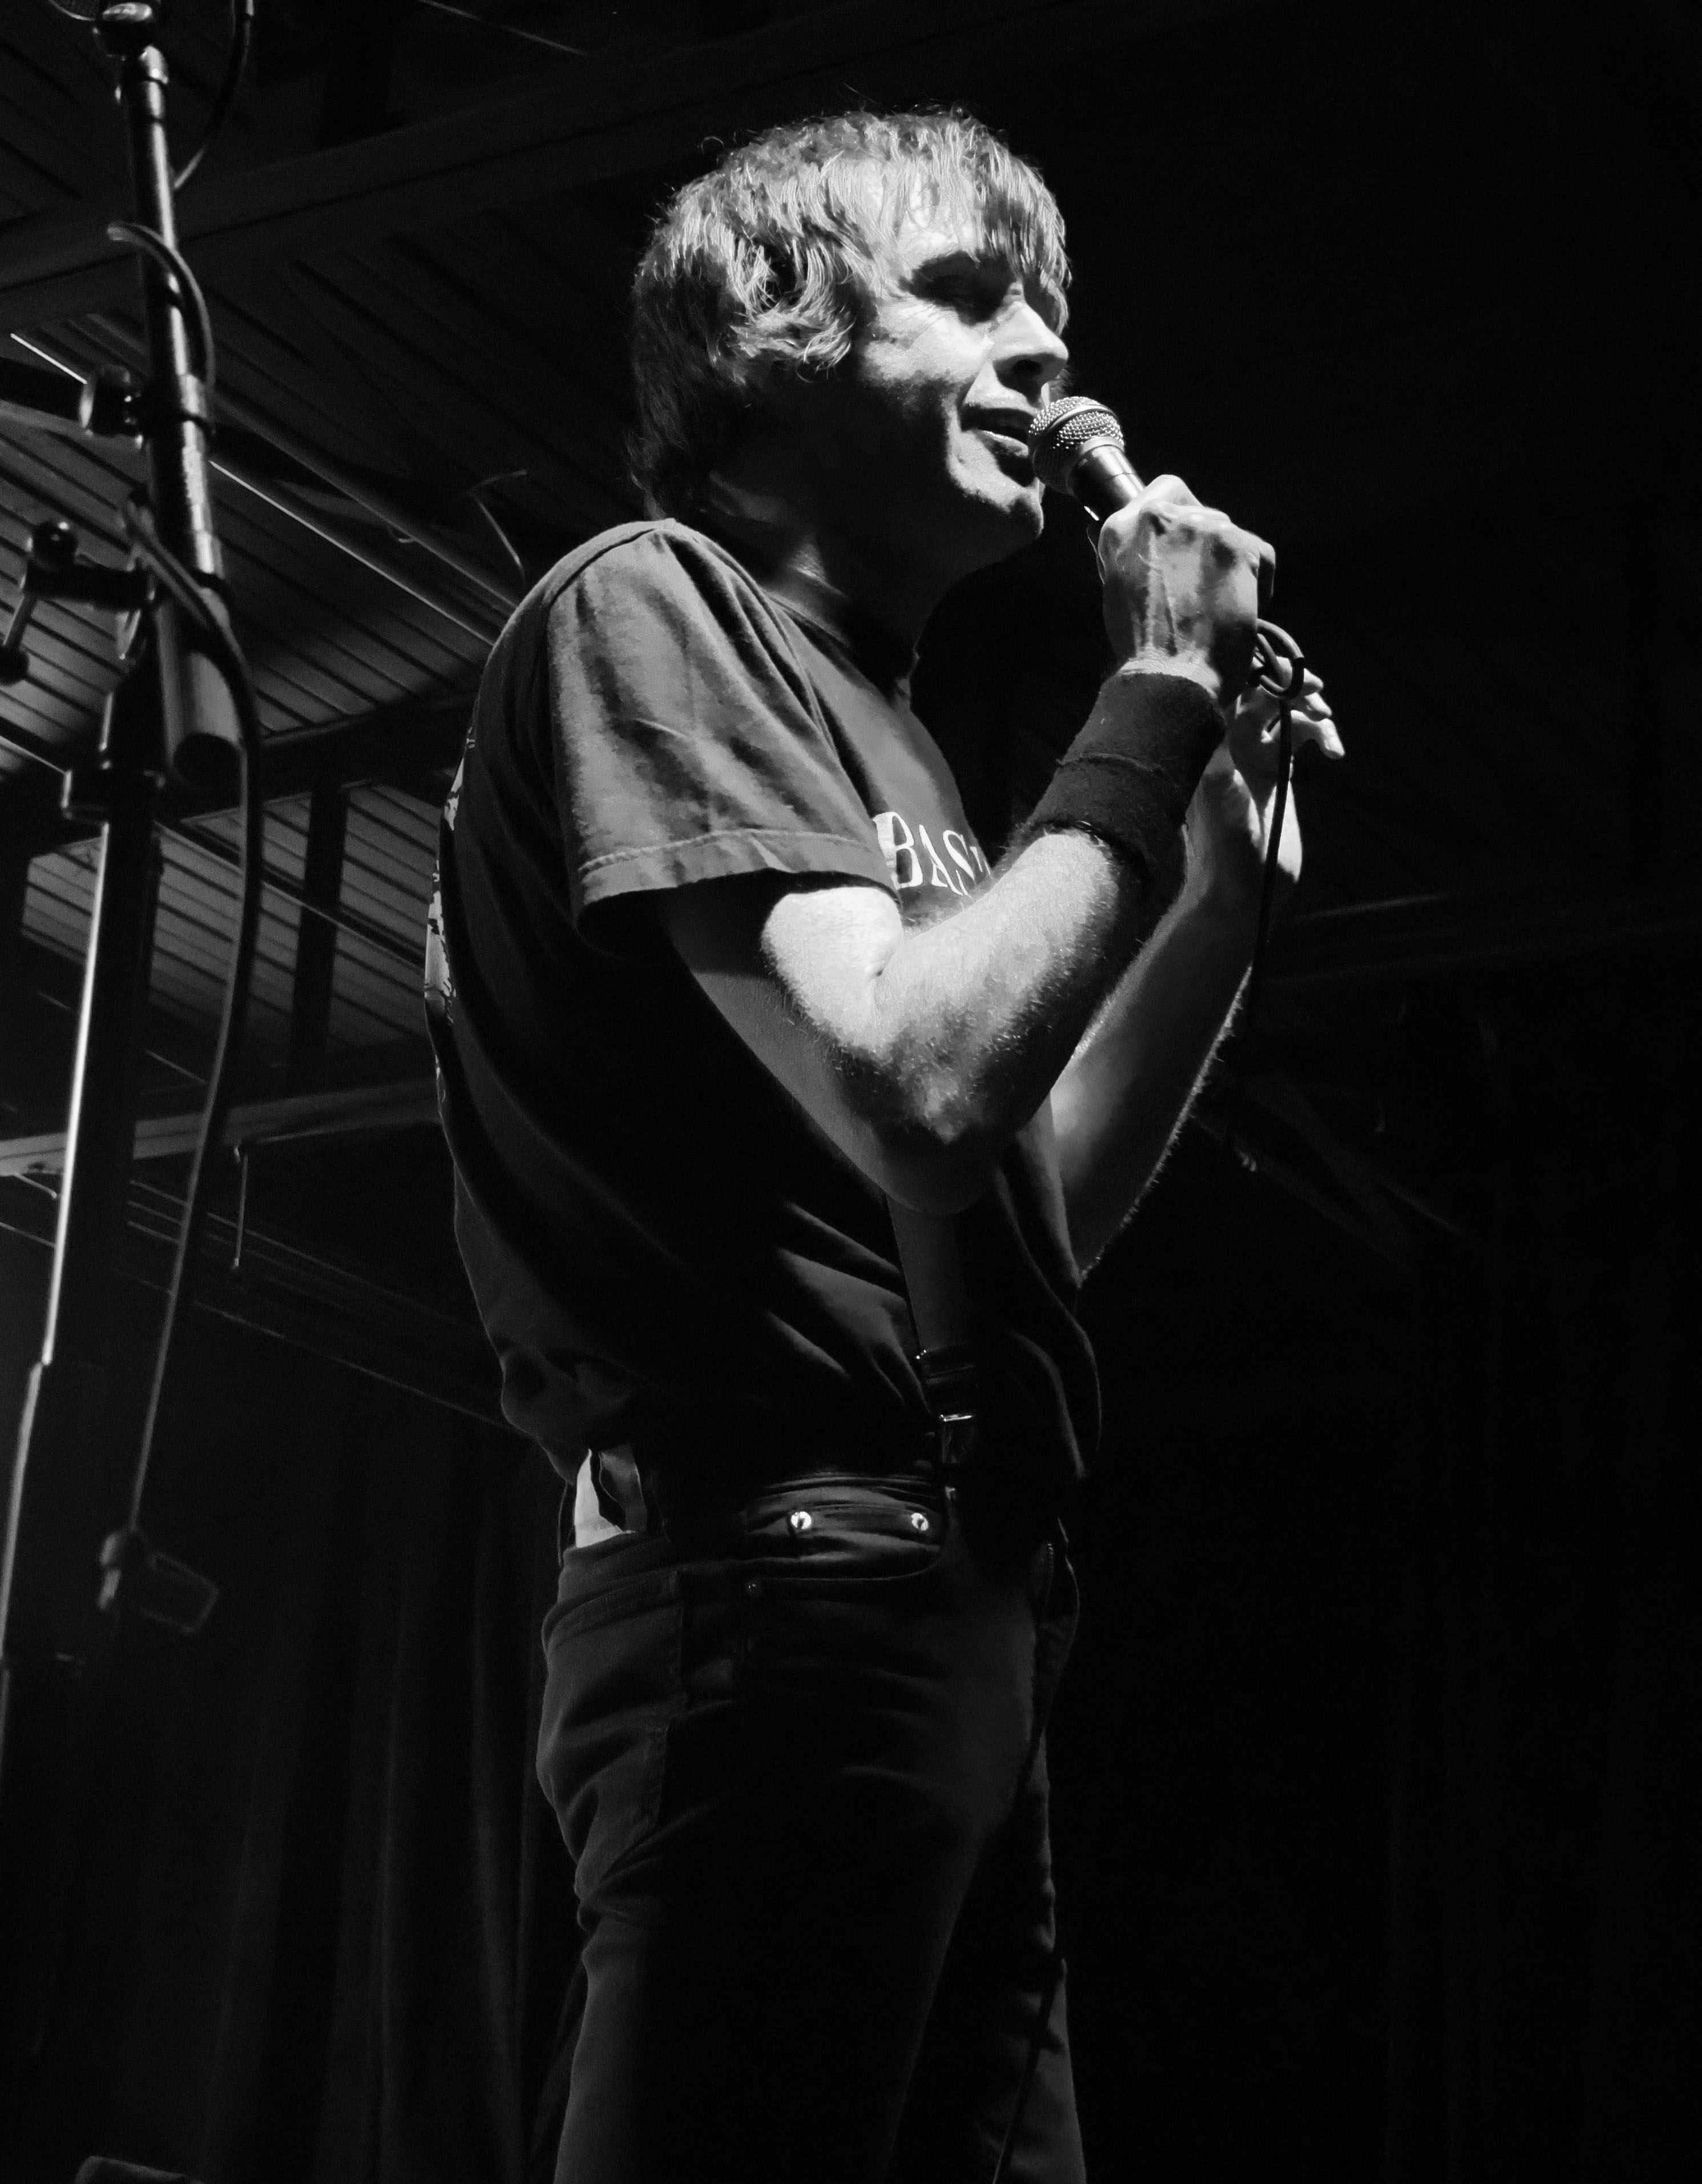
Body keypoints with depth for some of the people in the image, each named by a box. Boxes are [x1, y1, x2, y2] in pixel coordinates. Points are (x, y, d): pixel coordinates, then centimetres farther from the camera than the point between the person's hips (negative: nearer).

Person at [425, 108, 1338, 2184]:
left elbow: (1031, 1204, 25)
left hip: (940, 1604, 9)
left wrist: (1230, 875, 16)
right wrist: (1158, 701, -6)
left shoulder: (855, 706, 24)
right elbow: (918, 1085, -18)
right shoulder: (649, 606, -2)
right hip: (785, 1573, -9)